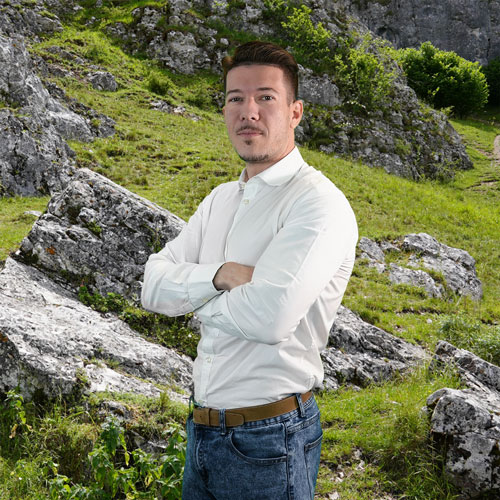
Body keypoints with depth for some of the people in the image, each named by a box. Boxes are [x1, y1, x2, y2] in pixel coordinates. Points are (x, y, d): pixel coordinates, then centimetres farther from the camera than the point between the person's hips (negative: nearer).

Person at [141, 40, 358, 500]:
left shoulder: (319, 203, -16)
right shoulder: (221, 199, 9)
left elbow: (269, 318, -28)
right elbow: (153, 286, 2)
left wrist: (196, 299, -9)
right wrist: (219, 275, -18)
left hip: (268, 440, -7)